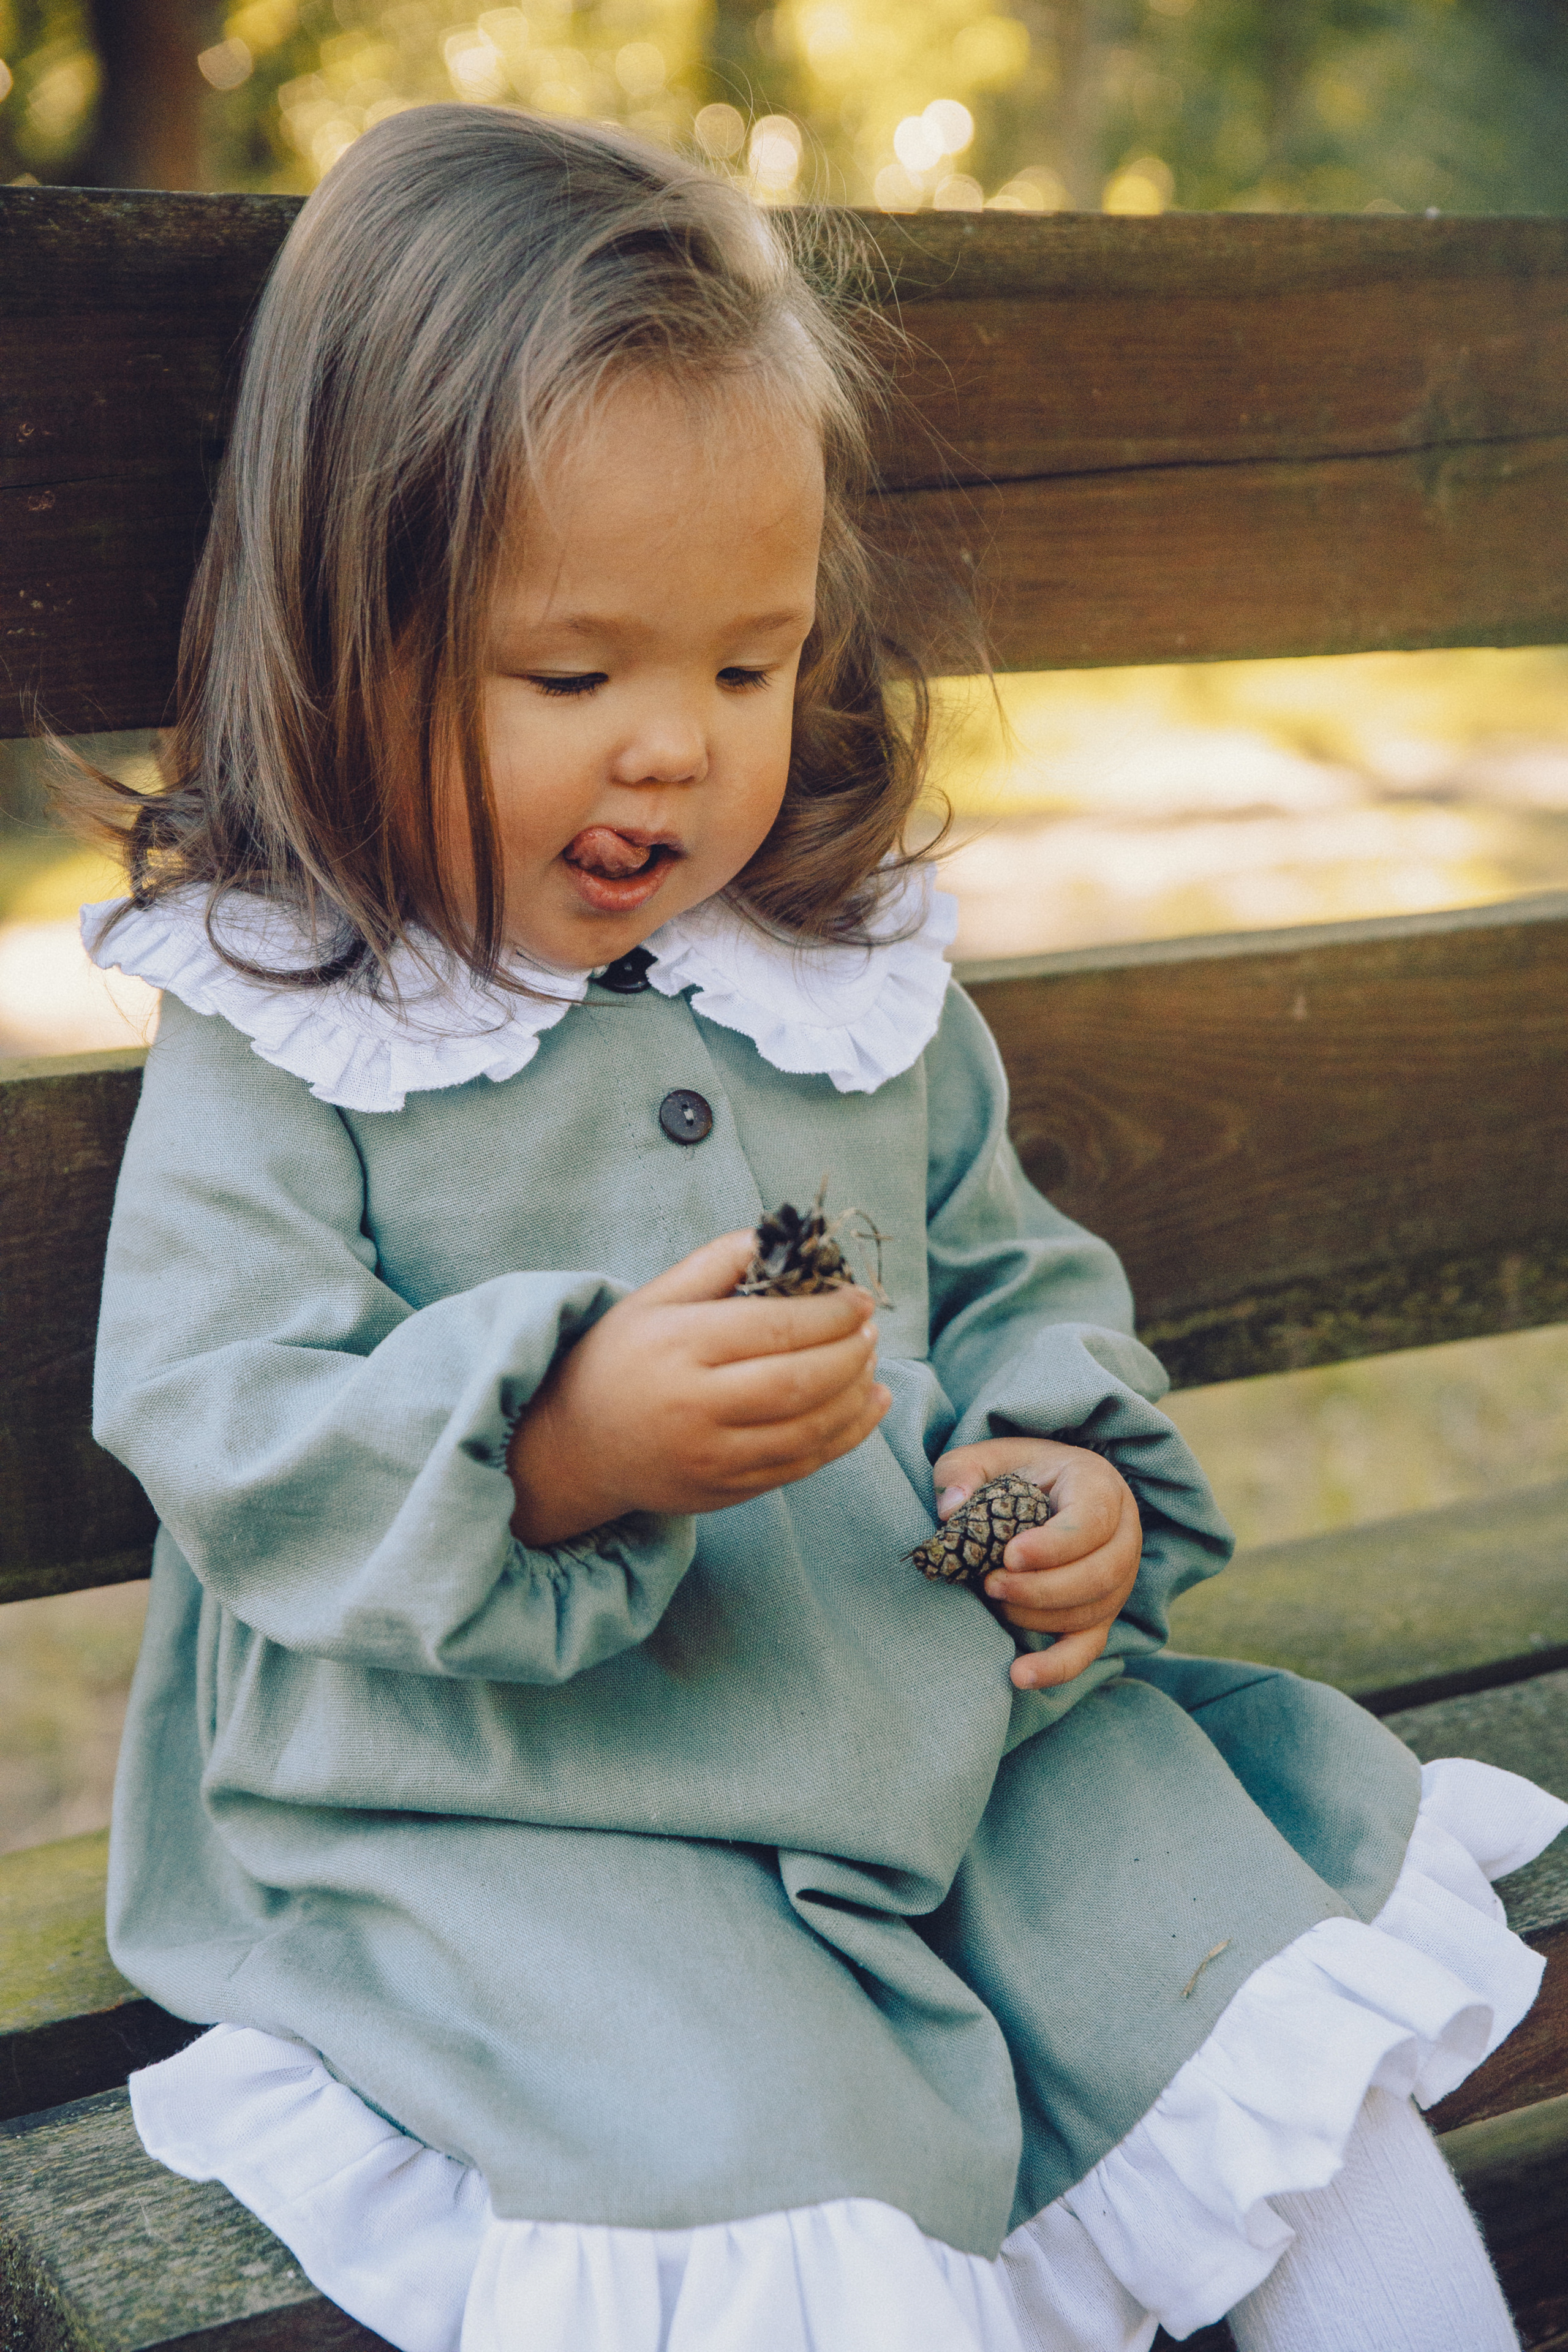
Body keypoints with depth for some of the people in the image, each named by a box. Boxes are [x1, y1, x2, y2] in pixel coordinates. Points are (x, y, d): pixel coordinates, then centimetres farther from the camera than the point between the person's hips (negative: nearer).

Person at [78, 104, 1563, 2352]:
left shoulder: (857, 982, 9)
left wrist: (1077, 1476, -3)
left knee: (1291, 2027, -6)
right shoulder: (276, 1043, -6)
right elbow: (222, 1441, -14)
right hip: (500, 1811, -4)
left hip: (959, 1730, 5)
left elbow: (1017, 1273, 19)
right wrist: (563, 1441, -30)